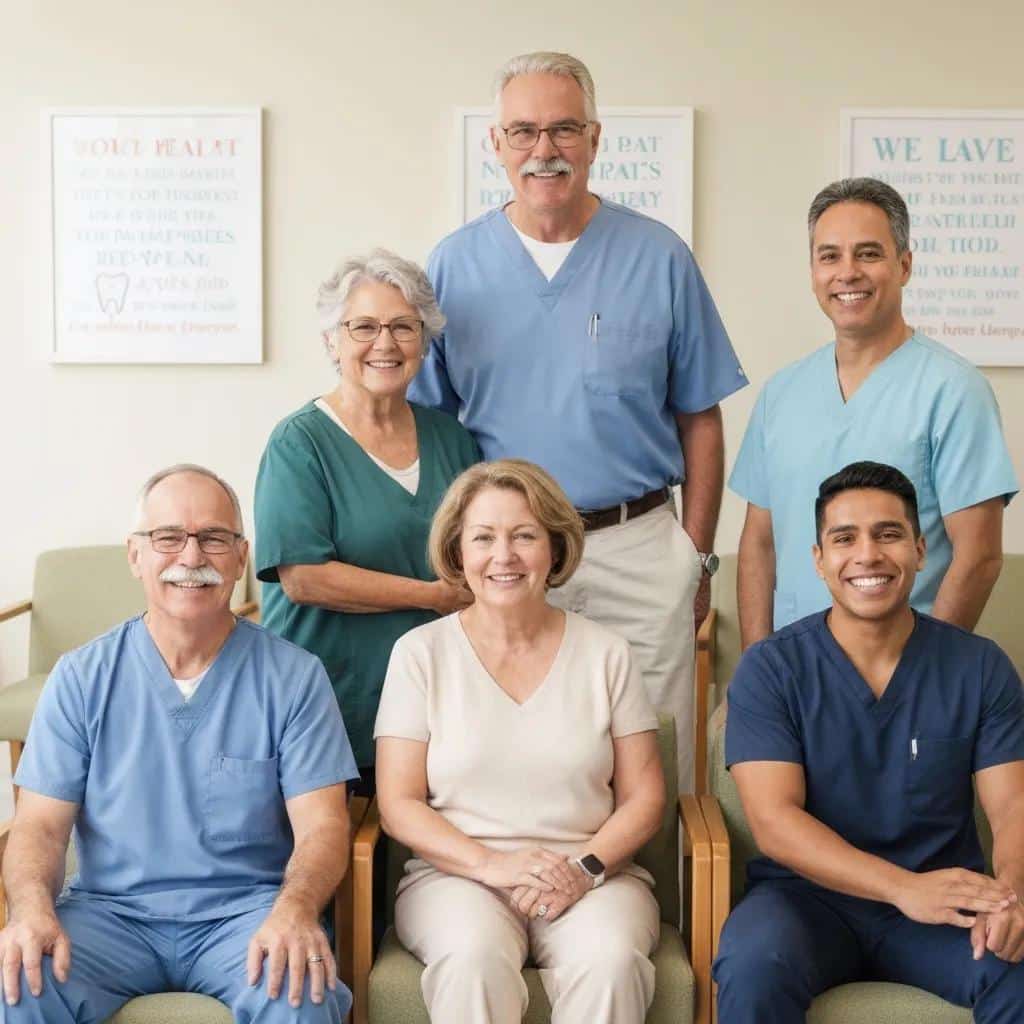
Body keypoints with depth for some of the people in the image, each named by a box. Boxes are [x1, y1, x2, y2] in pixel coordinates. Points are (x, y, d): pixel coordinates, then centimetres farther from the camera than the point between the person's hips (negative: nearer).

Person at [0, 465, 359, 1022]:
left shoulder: (294, 677, 1)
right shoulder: (81, 678, 5)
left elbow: (321, 824, -4)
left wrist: (294, 909, -26)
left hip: (247, 909, -1)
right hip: (110, 910, 1)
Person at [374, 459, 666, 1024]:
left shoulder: (605, 654, 9)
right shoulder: (420, 652, 6)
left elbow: (643, 798, 8)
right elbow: (398, 803, 2)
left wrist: (586, 868, -11)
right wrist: (491, 864, -14)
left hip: (594, 876, 1)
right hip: (455, 873, -1)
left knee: (610, 959, -32)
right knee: (474, 958, -35)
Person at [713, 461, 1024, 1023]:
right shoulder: (769, 669, -4)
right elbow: (774, 820, -13)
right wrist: (904, 887, -28)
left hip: (947, 901, 2)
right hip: (808, 895, -1)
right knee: (753, 968, -34)